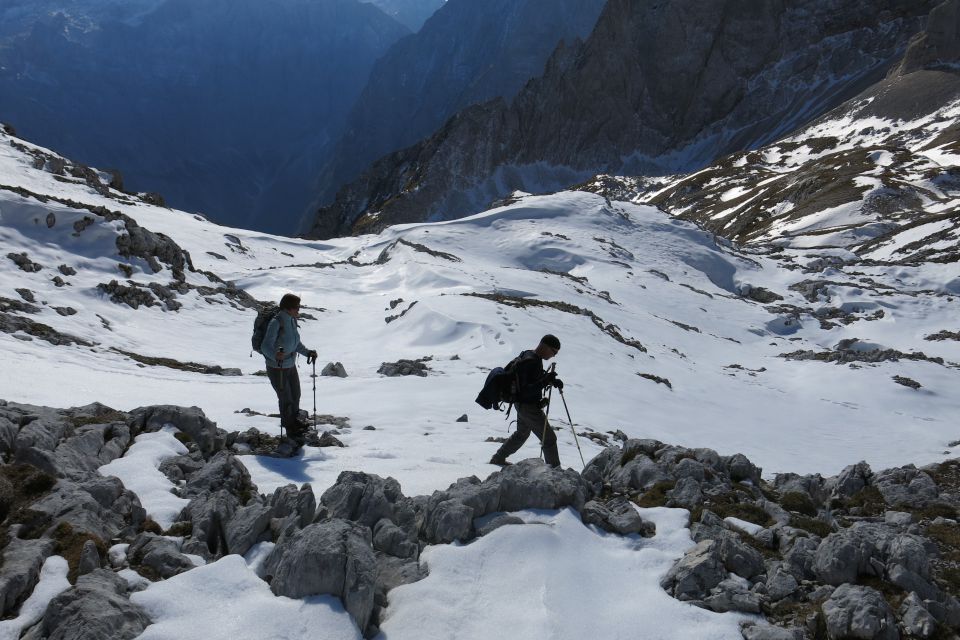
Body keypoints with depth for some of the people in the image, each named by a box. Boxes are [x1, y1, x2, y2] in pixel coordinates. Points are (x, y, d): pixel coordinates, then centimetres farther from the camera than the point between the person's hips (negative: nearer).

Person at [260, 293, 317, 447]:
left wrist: (307, 352, -2)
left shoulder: (292, 320, -3)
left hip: (291, 365, 8)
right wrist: (275, 355, -50)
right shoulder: (276, 323, -27)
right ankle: (290, 430, 27)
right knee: (286, 399, 5)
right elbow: (265, 346, -31)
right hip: (276, 368, -8)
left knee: (296, 395, 24)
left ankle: (295, 419, 50)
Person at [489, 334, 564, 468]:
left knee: (522, 433, 27)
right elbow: (526, 390, -29)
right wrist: (546, 381, -38)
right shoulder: (530, 362, -26)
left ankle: (498, 458, 40)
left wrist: (553, 380, -2)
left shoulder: (535, 358, 6)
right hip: (528, 407, -11)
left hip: (523, 405, 11)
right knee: (549, 438, -4)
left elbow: (537, 379, 16)